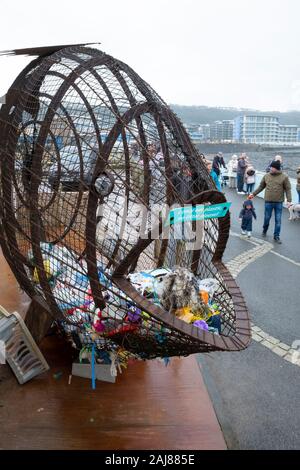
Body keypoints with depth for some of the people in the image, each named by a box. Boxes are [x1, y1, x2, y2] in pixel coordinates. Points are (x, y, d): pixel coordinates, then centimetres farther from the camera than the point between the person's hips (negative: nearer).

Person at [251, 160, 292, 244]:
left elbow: (288, 189, -5)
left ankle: (276, 236, 15)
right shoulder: (266, 176, 1)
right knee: (267, 218, 12)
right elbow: (261, 187, 11)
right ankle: (264, 230, 38)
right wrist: (254, 194, 10)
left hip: (279, 202, -2)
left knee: (278, 220, 4)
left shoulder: (284, 177, -6)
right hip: (268, 202, 2)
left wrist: (289, 200, -14)